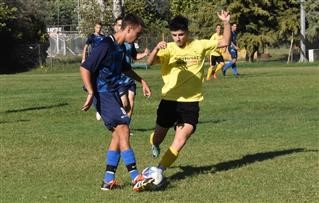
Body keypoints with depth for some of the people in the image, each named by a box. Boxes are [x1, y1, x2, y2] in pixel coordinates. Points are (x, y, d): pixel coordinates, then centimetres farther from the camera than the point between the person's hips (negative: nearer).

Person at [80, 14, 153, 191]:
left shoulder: (121, 48, 10)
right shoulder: (106, 46, -19)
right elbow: (85, 68, -21)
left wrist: (141, 81, 25)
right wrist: (91, 93, -24)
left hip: (113, 93, 10)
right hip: (103, 94, -10)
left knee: (119, 133, 9)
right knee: (123, 129, -16)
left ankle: (108, 180, 13)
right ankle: (136, 178, -19)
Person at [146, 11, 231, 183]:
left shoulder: (199, 46, 1)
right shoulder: (168, 49, -4)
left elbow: (224, 42, 4)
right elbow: (150, 62, -19)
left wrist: (226, 23, -11)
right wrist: (156, 49, -39)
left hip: (191, 101, 0)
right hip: (169, 100, 0)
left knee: (185, 132, -21)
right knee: (160, 135, 13)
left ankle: (160, 168, -18)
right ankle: (155, 144, 52)